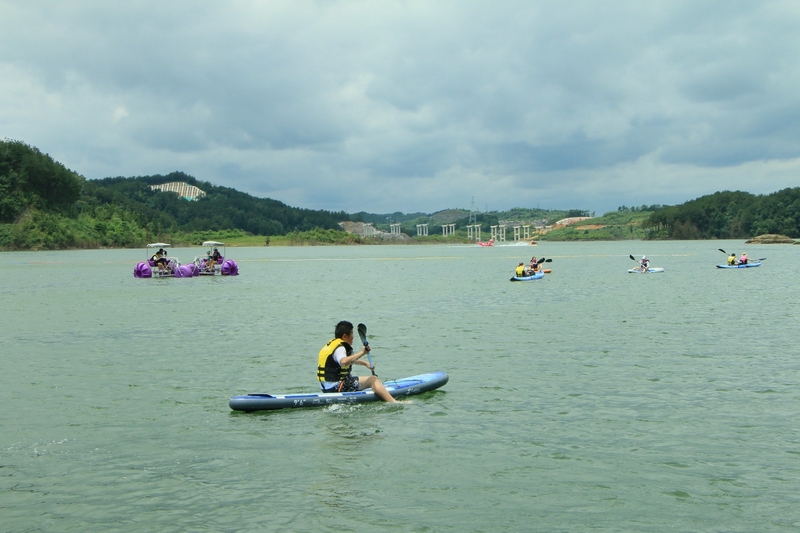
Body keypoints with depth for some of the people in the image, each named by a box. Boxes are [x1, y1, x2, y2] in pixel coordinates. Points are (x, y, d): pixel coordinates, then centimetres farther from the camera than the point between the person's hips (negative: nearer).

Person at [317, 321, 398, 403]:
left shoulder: (332, 344, 17)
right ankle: (394, 402, -24)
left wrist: (365, 364, 41)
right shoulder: (339, 348, -15)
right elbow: (344, 362, -39)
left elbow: (350, 360, 35)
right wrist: (361, 353, -33)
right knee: (373, 380, -12)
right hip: (337, 387, -11)